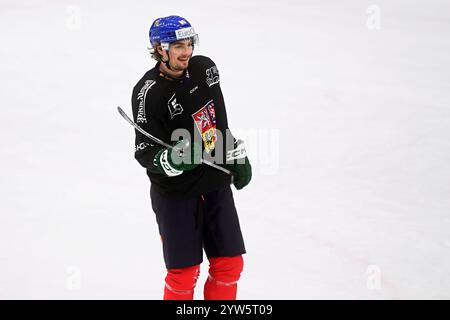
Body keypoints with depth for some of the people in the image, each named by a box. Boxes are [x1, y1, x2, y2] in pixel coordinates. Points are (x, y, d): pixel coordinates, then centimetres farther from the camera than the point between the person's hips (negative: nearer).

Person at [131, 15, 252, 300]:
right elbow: (145, 152, -19)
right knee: (184, 272, -3)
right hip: (175, 193, -6)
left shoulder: (204, 68, 1)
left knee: (230, 264, 7)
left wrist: (237, 155, 21)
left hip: (216, 185, 6)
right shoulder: (148, 93, -19)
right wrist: (170, 160, -38)